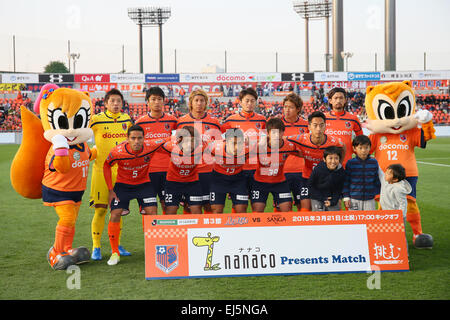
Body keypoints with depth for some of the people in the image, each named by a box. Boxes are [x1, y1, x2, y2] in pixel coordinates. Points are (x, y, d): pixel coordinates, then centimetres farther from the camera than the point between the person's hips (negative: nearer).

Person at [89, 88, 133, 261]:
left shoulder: (127, 119, 9)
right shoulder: (96, 120, -5)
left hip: (121, 170, 4)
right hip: (101, 169, -4)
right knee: (100, 209, -5)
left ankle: (116, 245, 21)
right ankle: (96, 248, 5)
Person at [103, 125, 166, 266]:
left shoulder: (150, 147, -24)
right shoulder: (117, 152, -25)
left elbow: (165, 143, -1)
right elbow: (106, 166, -5)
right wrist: (110, 190, -6)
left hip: (143, 184, 1)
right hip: (122, 184, -1)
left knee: (152, 214, -11)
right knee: (115, 215, -11)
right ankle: (115, 253, 5)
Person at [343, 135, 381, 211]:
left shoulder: (374, 162, 1)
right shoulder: (350, 163, -3)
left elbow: (377, 181, 9)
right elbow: (346, 182, 1)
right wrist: (346, 197, -2)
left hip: (370, 200, 1)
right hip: (354, 200, -1)